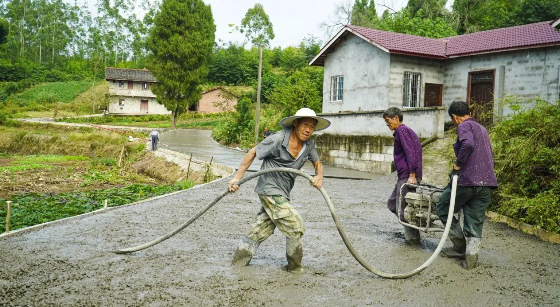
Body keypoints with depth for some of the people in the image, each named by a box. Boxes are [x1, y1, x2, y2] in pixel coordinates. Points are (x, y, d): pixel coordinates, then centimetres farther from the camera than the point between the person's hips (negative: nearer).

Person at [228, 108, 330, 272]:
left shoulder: (309, 144, 2)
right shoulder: (277, 139, -18)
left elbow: (317, 163, 14)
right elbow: (252, 153, -10)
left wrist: (319, 176, -10)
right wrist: (237, 177, -11)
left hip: (282, 193, 8)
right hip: (270, 190, -8)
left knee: (261, 230, 14)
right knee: (295, 226, -7)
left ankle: (239, 261, 26)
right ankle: (294, 266, 13)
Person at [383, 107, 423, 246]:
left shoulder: (402, 130, -8)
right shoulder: (406, 130, 22)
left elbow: (410, 152, -19)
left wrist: (412, 174, -24)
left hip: (407, 176, -11)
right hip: (403, 177, 11)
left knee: (403, 207, -5)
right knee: (392, 203, 15)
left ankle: (413, 238, 3)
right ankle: (412, 235, 17)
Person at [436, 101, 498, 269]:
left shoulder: (464, 126, -4)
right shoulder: (482, 129, 24)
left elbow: (468, 144, -26)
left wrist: (458, 164, -14)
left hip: (468, 180, -8)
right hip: (487, 182, 8)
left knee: (442, 208, 11)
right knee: (475, 222, 10)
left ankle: (460, 246, 14)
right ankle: (471, 255, 3)